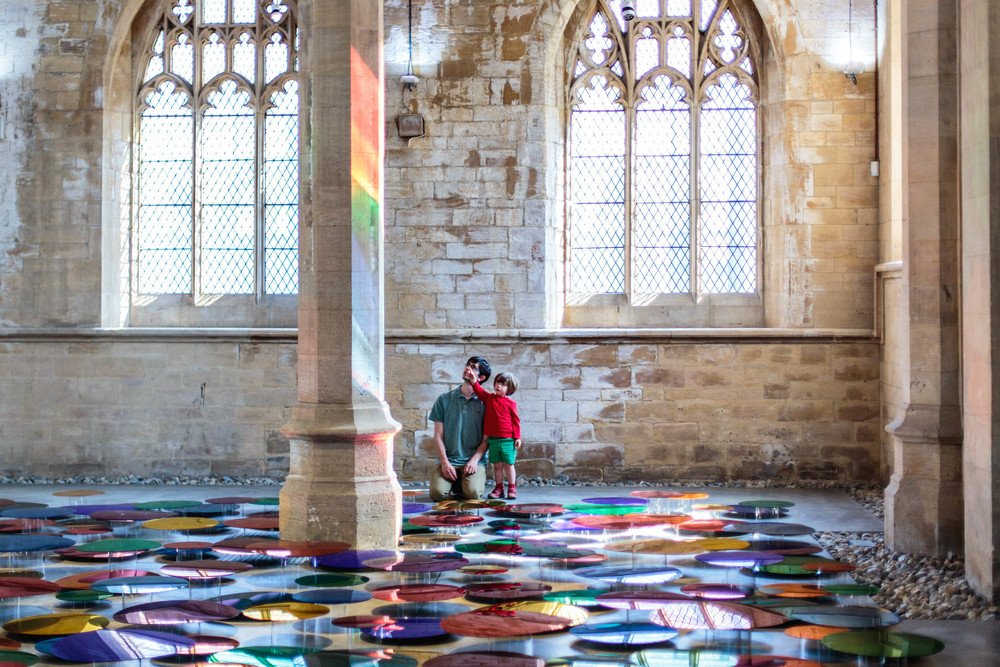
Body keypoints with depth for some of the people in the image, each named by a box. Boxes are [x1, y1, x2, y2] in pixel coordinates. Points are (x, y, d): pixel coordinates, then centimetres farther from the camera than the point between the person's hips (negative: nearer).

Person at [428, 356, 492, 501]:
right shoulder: (444, 399, 7)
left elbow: (486, 439, 2)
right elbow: (438, 435, 4)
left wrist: (474, 460, -13)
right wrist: (445, 462, -8)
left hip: (474, 461, -1)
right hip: (448, 461, 1)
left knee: (472, 493, -27)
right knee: (438, 493, -23)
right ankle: (456, 485, 10)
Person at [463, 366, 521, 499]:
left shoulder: (510, 403, -2)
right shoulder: (489, 398, 8)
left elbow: (515, 420, -1)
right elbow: (479, 391, -4)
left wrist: (517, 437, -4)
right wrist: (473, 380, -21)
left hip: (508, 440, -3)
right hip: (493, 439, 3)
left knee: (508, 464, 3)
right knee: (497, 465, 8)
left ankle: (512, 488, 10)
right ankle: (498, 488, 15)